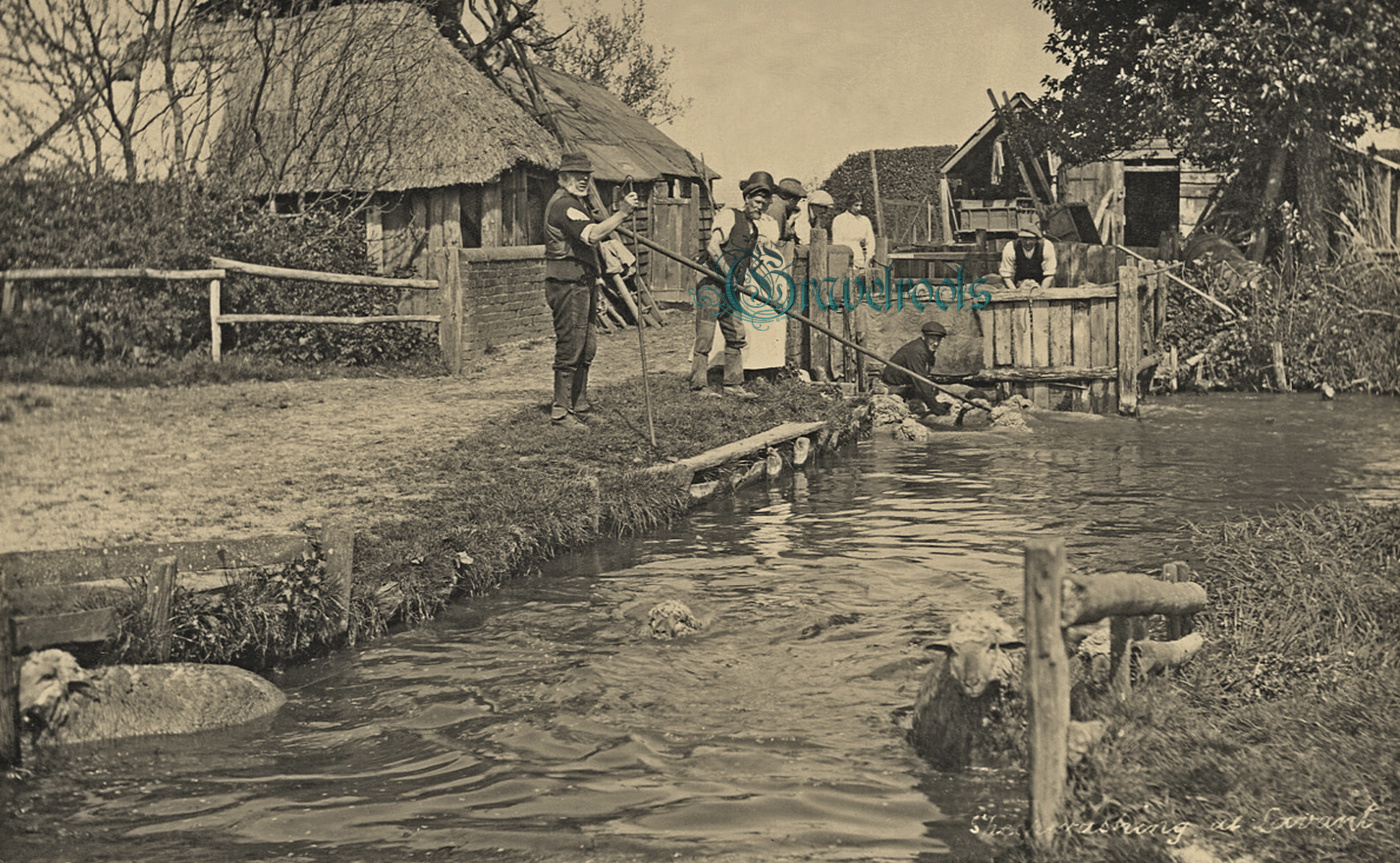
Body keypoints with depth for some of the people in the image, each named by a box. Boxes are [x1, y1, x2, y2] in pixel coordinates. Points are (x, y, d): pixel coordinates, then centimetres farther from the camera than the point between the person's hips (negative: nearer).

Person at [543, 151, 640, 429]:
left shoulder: (574, 203, 22)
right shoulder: (563, 204, -14)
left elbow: (591, 234, 19)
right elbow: (593, 235, -29)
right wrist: (622, 213, -30)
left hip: (582, 285, 11)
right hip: (568, 285, -11)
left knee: (586, 348, 14)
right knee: (570, 348, -7)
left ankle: (579, 406, 22)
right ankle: (561, 412, -2)